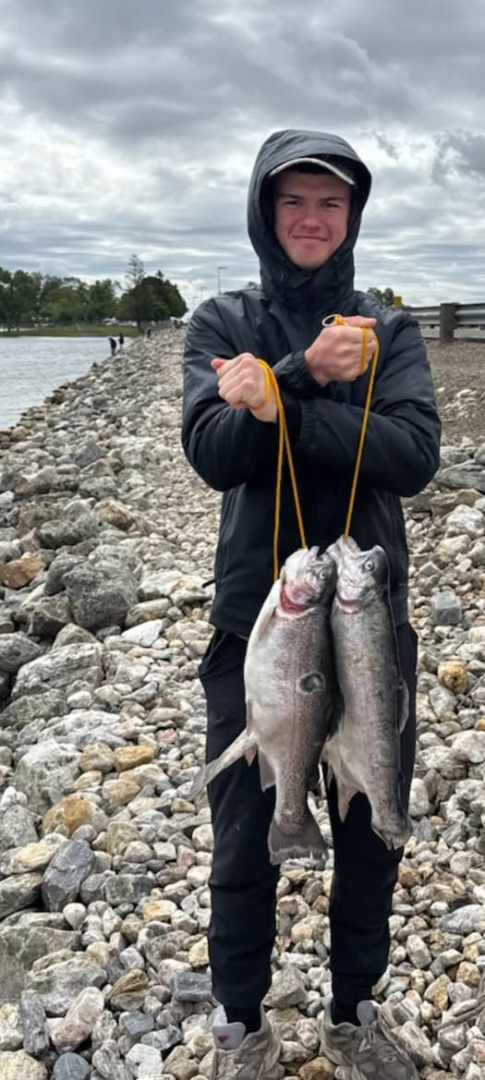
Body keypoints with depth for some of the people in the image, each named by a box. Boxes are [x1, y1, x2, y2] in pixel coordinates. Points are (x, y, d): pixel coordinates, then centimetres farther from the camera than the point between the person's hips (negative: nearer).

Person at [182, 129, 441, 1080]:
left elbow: (415, 456, -14)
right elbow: (214, 452, -14)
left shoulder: (389, 331, 3)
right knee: (246, 837, 11)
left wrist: (277, 404, -21)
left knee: (372, 832, 15)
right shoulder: (223, 323, 2)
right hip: (254, 618, -1)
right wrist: (309, 374, -24)